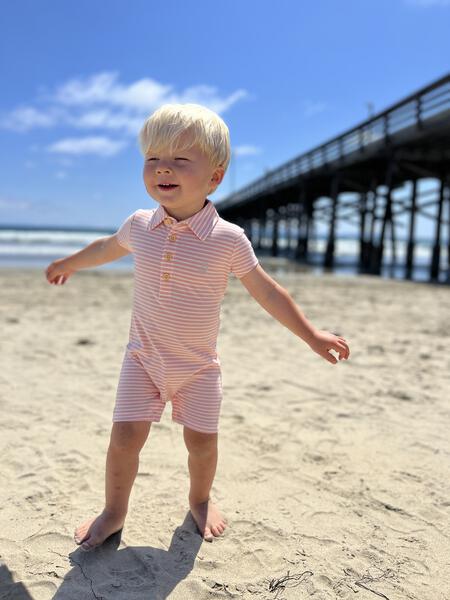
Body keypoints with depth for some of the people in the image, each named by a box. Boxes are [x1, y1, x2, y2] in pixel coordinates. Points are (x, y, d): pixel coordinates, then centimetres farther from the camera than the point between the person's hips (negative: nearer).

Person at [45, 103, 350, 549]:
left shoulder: (228, 239, -15)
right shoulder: (139, 225, -6)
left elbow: (267, 292, -6)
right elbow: (107, 248, 17)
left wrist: (311, 336, -5)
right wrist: (68, 264, 32)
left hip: (198, 365, -1)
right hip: (144, 358, 2)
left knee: (202, 440, 3)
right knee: (125, 436, -2)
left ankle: (200, 500, 34)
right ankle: (113, 511, 23)